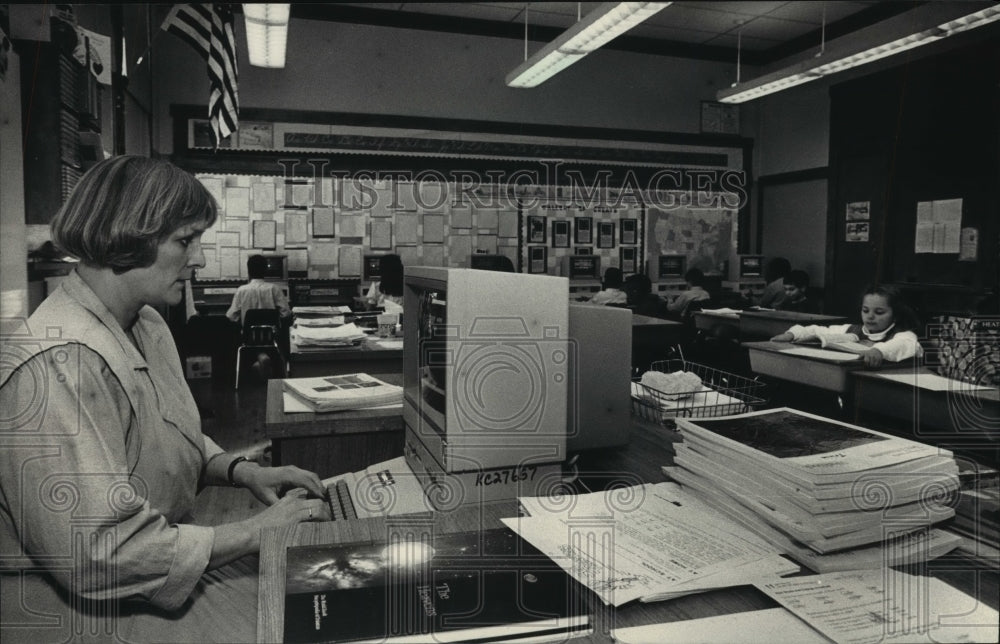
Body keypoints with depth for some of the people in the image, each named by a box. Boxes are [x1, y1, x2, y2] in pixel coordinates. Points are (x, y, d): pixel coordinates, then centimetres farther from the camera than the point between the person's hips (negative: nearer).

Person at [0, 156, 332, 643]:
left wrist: (242, 471, -1)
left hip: (164, 562, 8)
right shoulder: (55, 367, -28)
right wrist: (255, 532, -22)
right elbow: (98, 555, -28)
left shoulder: (147, 327, 3)